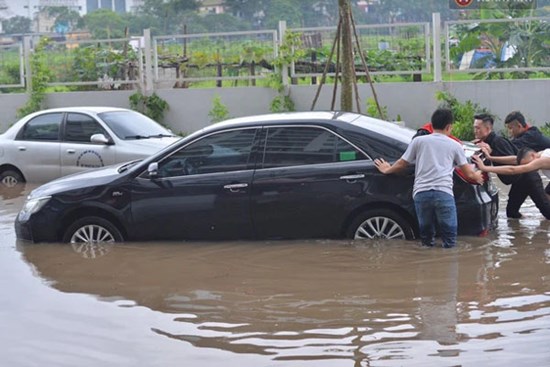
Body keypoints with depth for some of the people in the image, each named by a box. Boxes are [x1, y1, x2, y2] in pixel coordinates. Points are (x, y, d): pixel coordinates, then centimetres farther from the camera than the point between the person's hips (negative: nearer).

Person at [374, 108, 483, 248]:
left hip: (421, 193, 2)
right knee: (449, 241, 0)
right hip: (443, 193, -2)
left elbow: (401, 164, 22)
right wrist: (477, 176, 45)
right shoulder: (454, 145, 17)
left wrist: (387, 170, 43)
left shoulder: (419, 141, 17)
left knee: (427, 240, 10)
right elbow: (469, 173, 22)